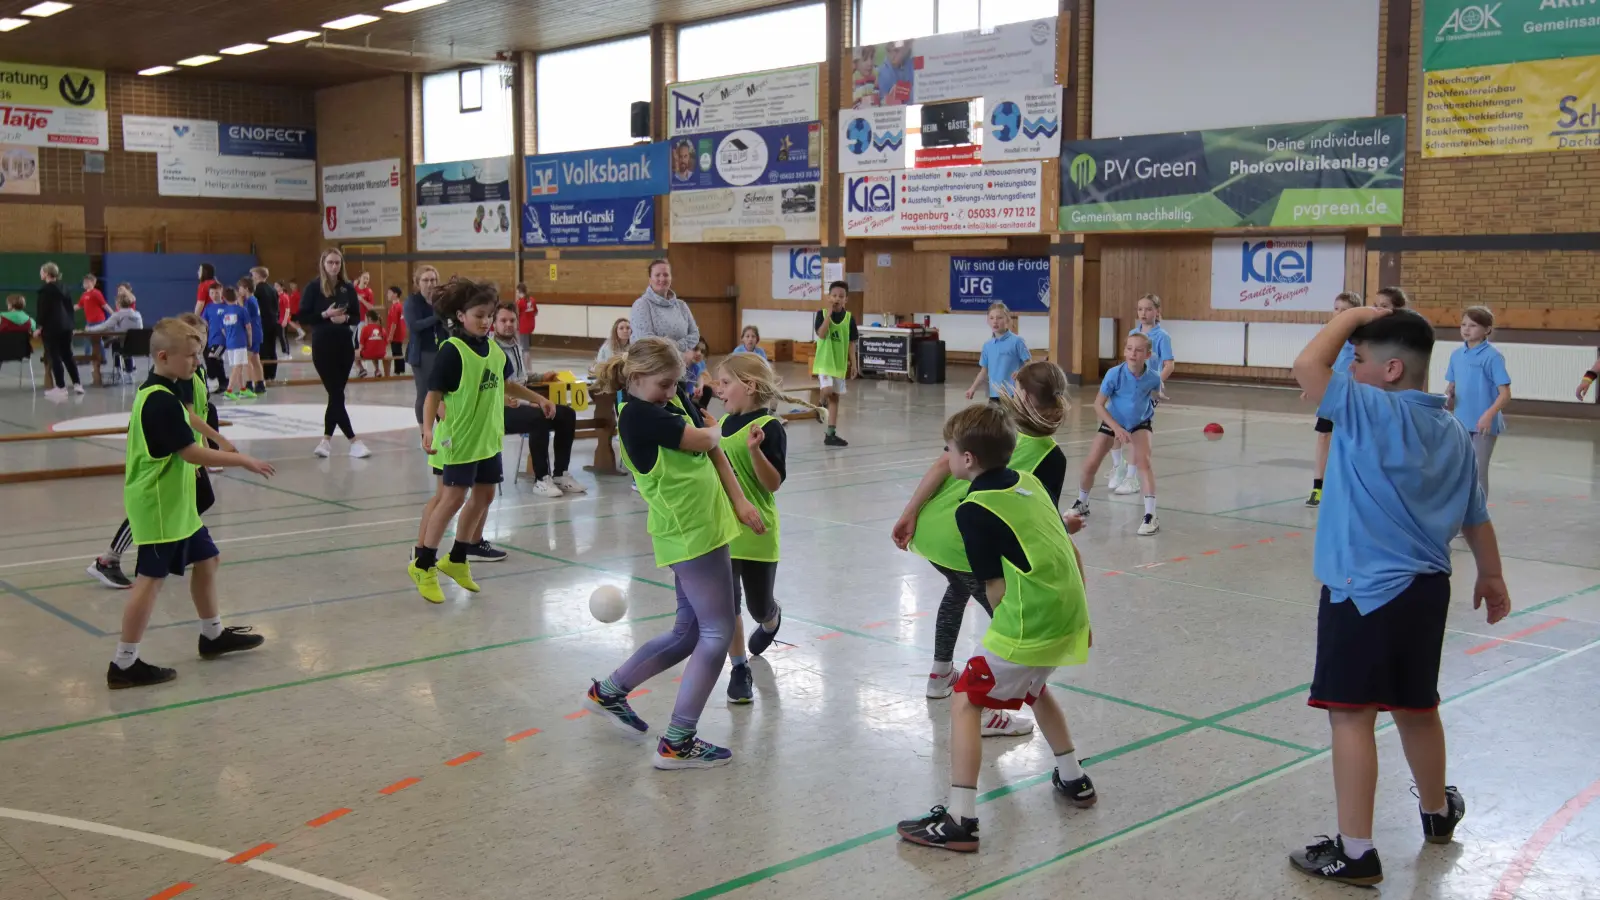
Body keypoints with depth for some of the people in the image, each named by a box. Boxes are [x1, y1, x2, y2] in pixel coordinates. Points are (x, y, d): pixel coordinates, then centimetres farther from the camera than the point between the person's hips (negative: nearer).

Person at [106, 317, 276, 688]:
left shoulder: (156, 394, 10)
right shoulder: (162, 401, -22)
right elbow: (191, 452, -25)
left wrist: (188, 469, 29)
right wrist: (243, 460, -19)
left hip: (176, 503, 11)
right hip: (159, 507, -11)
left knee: (205, 559, 19)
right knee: (151, 579, -6)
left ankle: (213, 635, 34)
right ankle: (124, 664, -1)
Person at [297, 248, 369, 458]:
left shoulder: (348, 288, 6)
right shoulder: (314, 287, -4)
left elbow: (357, 315, 10)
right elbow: (303, 316, -5)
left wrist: (345, 318, -11)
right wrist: (325, 314, -17)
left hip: (345, 345, 4)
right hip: (323, 346, -4)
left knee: (335, 394, 7)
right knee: (336, 395, -5)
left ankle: (327, 439, 17)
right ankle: (353, 441, -3)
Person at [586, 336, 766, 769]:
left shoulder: (674, 399, 9)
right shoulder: (637, 414, -17)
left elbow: (715, 450, 11)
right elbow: (702, 441, -16)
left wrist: (739, 502, 3)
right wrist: (713, 430, 7)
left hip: (705, 526, 9)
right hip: (689, 535, -9)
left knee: (689, 632, 17)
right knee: (717, 632, -5)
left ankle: (609, 691, 31)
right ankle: (677, 743, 2)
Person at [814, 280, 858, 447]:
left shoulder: (849, 317, 1)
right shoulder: (822, 313, -6)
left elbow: (851, 343, 5)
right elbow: (821, 334, -20)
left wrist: (854, 363, 1)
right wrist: (829, 313, -21)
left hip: (840, 363, 4)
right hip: (824, 361, -3)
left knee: (835, 397, 8)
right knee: (827, 391, -23)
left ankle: (831, 434, 13)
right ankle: (822, 405, 14)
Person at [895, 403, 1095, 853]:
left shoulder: (973, 510, -12)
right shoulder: (1028, 482, 11)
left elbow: (996, 589, -10)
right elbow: (1072, 553, 16)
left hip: (1030, 626, -9)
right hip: (1070, 614, 9)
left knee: (966, 702, 1)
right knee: (1033, 685, 33)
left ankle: (959, 819, -3)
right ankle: (1074, 779, 43)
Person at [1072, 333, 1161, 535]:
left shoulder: (1153, 378, -23)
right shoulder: (1114, 374, -29)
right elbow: (1098, 404, -23)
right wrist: (1116, 427, -29)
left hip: (1139, 423, 0)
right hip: (1112, 422, 0)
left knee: (1143, 461, -24)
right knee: (1090, 465, -1)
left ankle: (1150, 516, -22)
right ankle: (1081, 504, 28)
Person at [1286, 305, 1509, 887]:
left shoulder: (1374, 412, -16)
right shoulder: (1453, 433, 9)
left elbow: (1307, 366, -23)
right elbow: (1476, 517, 17)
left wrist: (1354, 315, -7)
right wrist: (1490, 577, 30)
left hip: (1366, 592, -8)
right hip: (1427, 588, 9)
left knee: (1352, 716, -3)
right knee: (1416, 707, 25)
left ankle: (1355, 853, 0)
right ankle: (1437, 812, 44)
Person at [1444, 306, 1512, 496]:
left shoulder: (1492, 356, -12)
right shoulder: (1457, 354, 6)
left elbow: (1505, 394, -14)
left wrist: (1489, 415, -27)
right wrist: (1446, 398, -5)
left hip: (1483, 425, -6)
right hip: (1460, 423, 6)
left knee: (1478, 473, 2)